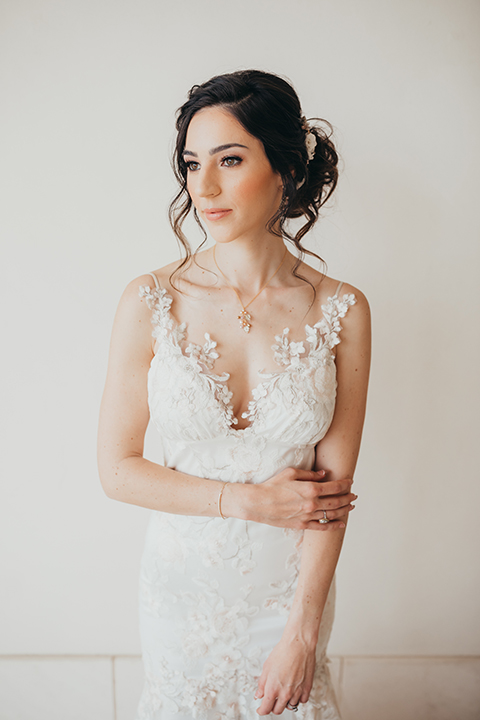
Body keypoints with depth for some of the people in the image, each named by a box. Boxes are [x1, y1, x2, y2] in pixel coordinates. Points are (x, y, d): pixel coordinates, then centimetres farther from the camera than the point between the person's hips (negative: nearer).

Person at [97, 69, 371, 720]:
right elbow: (117, 468, -10)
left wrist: (302, 632, -11)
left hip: (294, 580, 0)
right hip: (185, 575, 0)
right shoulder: (151, 302, -16)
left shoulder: (341, 311, -14)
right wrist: (252, 500, -16)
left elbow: (332, 488, -11)